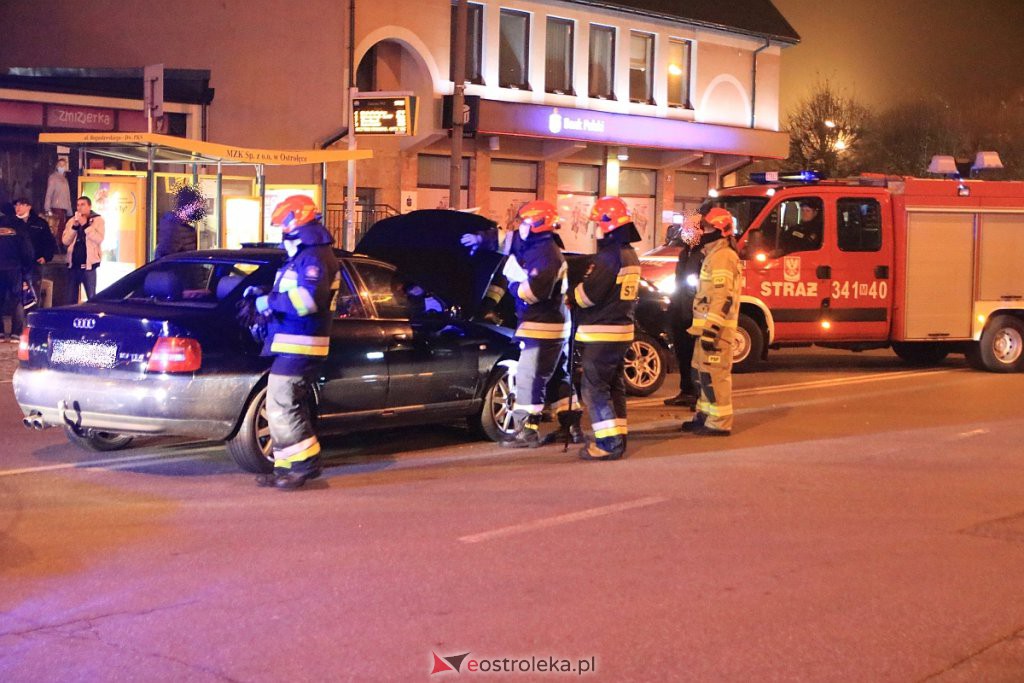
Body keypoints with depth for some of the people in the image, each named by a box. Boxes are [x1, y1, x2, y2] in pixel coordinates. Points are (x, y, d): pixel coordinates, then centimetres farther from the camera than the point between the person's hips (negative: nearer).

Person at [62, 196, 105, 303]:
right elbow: (65, 241, 3)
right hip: (73, 263, 4)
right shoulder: (72, 221, 12)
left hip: (88, 264, -4)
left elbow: (99, 239, -13)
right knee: (71, 297, 8)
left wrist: (85, 225, -15)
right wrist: (74, 227, -8)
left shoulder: (97, 220, 2)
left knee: (91, 297, -1)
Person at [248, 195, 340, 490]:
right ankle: (288, 467, 19)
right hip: (293, 345, 11)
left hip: (298, 347, -11)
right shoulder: (302, 257, 20)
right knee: (289, 408, 13)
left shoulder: (315, 258, -14)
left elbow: (308, 299, -27)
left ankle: (306, 463, -6)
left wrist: (270, 302, -18)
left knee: (280, 407, -12)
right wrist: (263, 294, 14)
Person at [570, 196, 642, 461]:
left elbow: (589, 292, -20)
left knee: (594, 388, -6)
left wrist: (571, 297, 1)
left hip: (602, 333, -10)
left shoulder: (609, 255, -19)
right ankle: (617, 439, 19)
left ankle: (608, 443, -8)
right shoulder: (630, 255, 13)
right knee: (614, 386, 15)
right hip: (623, 330, 10)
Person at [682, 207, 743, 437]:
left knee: (713, 375, -9)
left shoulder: (722, 257, -14)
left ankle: (719, 423, -7)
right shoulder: (714, 255, 21)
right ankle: (705, 416, 27)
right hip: (709, 326, 11)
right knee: (701, 373, 17)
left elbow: (723, 297, -22)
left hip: (715, 328, -11)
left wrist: (712, 328, -26)